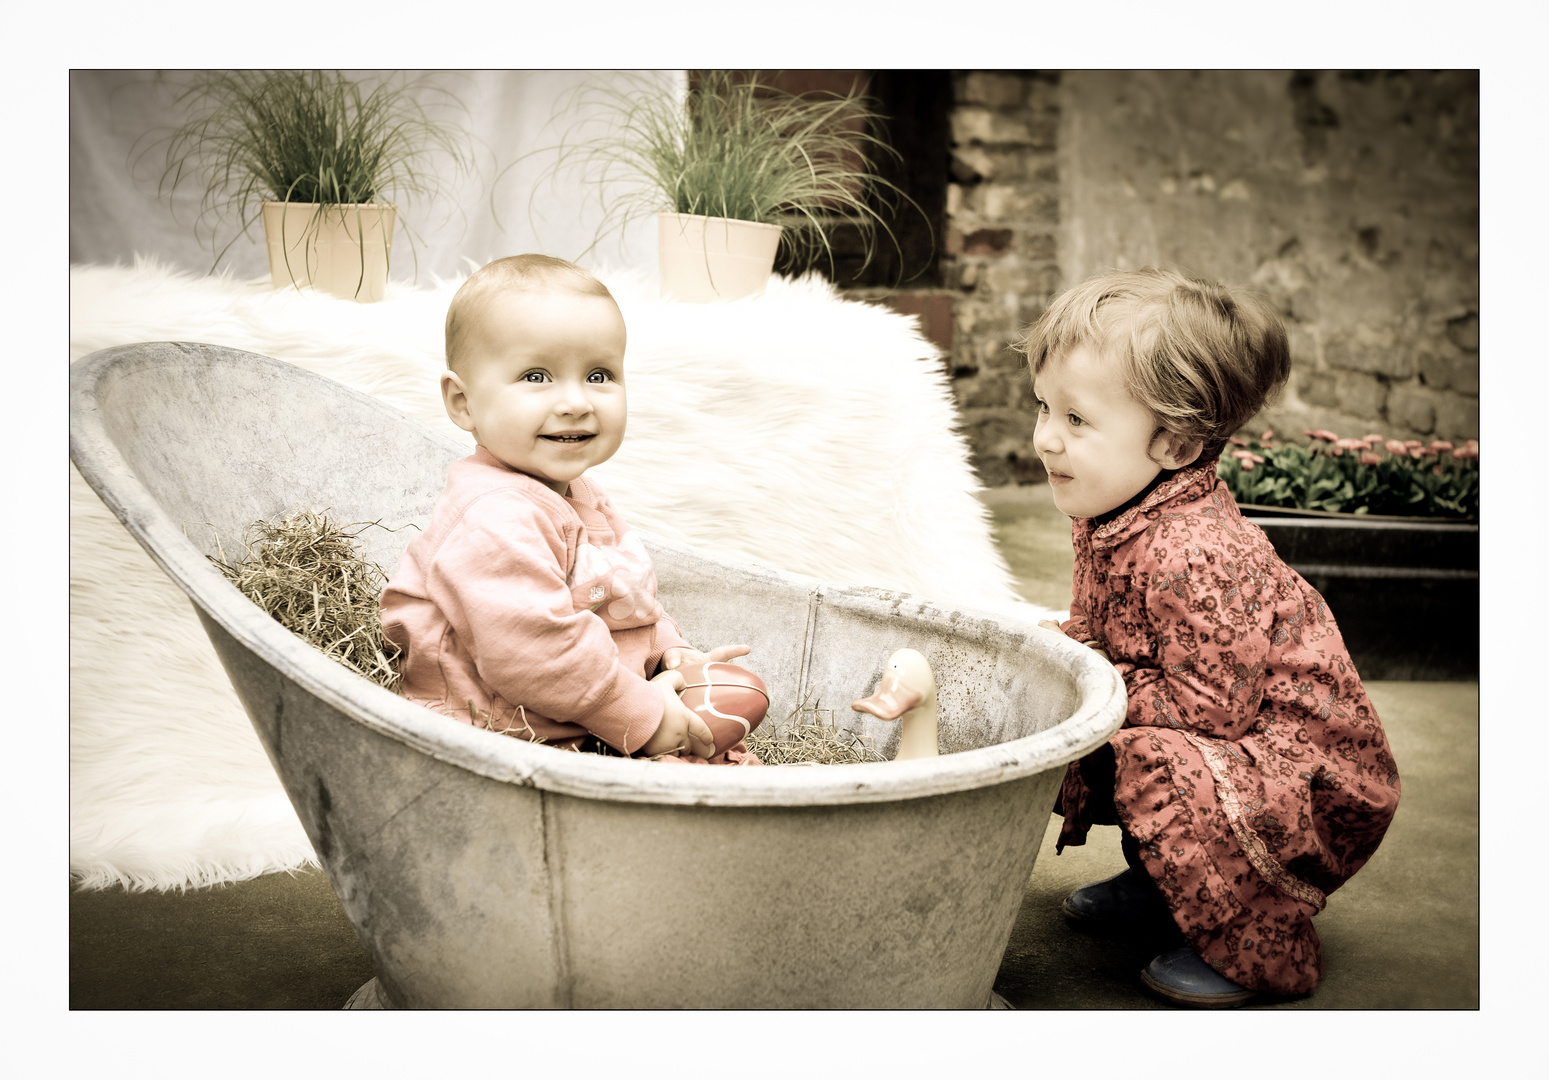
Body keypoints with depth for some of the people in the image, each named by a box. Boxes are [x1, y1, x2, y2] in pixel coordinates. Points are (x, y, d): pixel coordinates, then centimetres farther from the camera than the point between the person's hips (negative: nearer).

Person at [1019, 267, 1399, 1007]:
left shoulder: (1196, 557, -33)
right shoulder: (1110, 519, -1)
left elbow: (1207, 708, -31)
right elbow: (1102, 631, 13)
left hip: (1316, 777, -10)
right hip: (1222, 749, 10)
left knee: (1159, 764, -32)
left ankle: (1255, 946, -9)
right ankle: (1163, 883, 25)